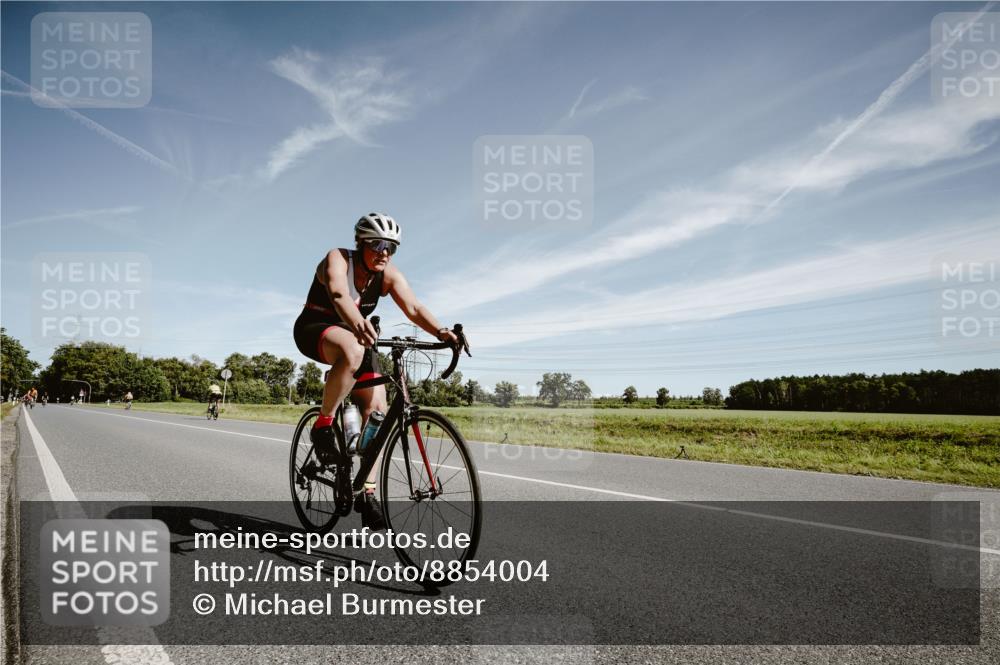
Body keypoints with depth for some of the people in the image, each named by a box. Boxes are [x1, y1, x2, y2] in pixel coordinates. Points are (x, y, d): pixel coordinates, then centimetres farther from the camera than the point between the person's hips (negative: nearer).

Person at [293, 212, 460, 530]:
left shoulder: (389, 275, -10)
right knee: (353, 351, -41)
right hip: (315, 329, -5)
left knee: (377, 408, -9)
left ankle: (367, 494, 1)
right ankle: (323, 426, -22)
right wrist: (358, 323, -65)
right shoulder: (337, 259, -22)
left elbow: (413, 307, -24)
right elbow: (339, 294, -43)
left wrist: (440, 332, -44)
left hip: (354, 334, 5)